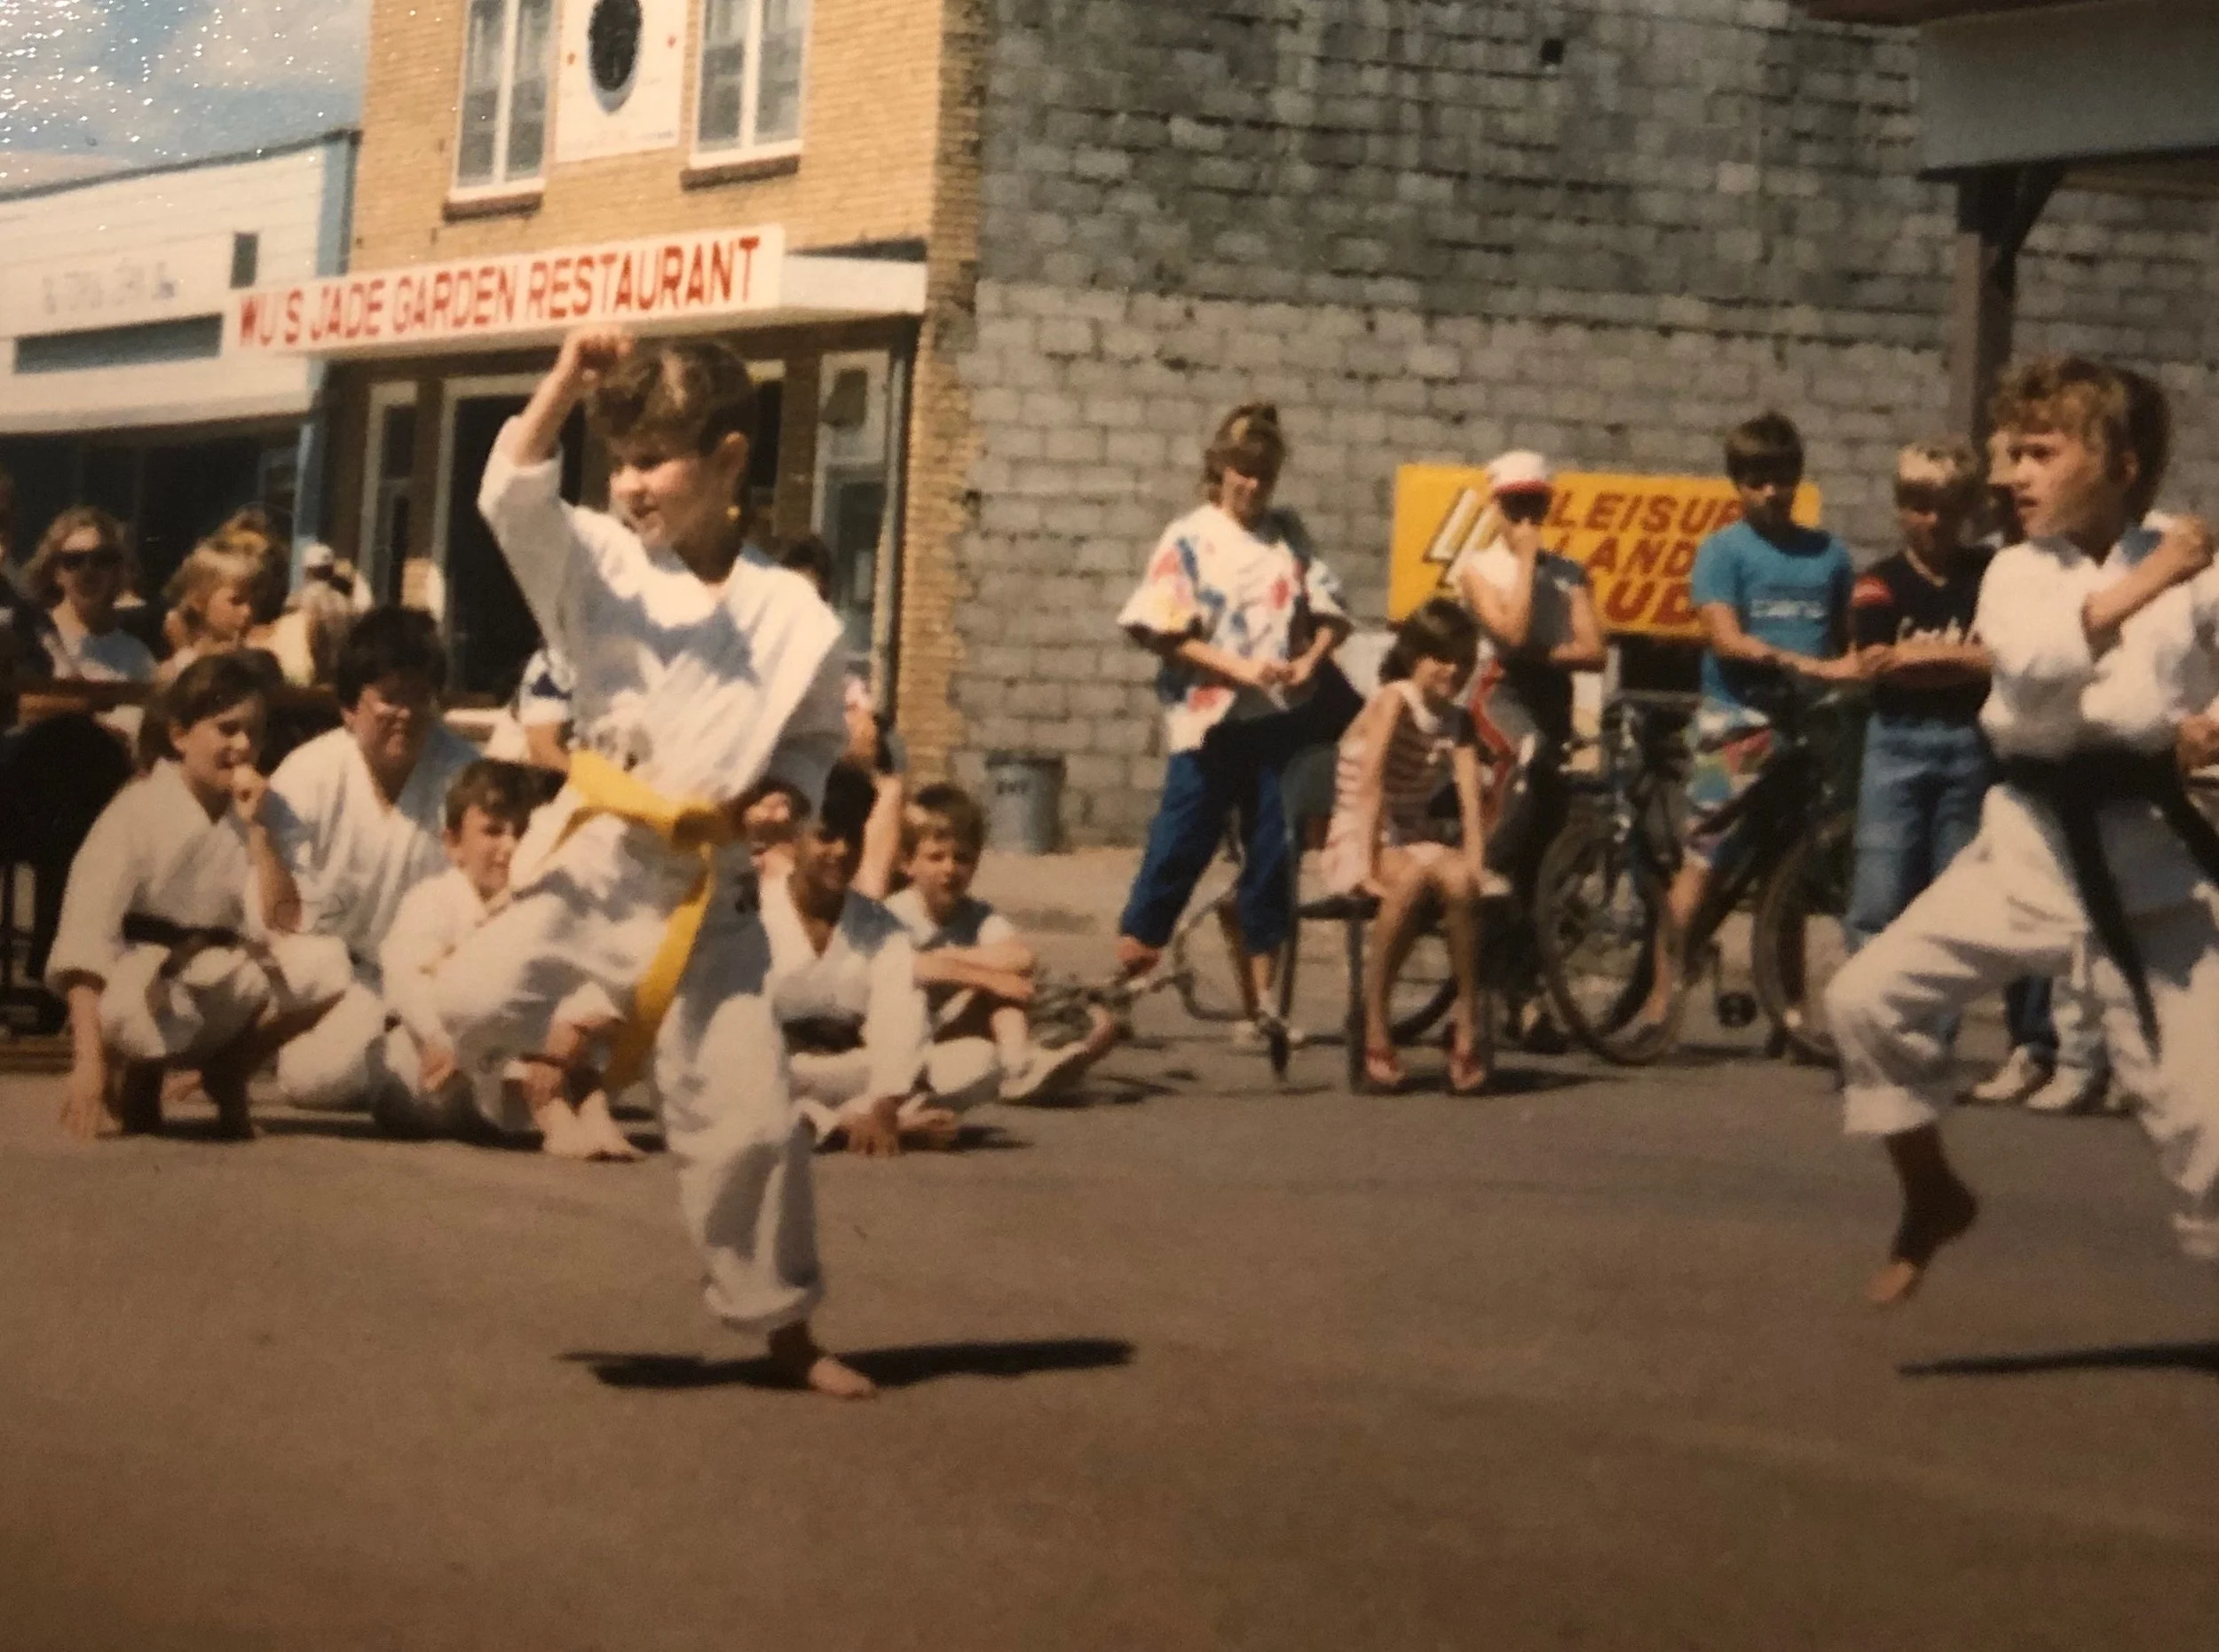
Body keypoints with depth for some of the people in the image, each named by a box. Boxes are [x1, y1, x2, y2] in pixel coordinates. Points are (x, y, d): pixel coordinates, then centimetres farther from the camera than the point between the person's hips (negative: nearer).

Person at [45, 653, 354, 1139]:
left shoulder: (250, 811, 3)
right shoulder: (138, 812, -12)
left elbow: (282, 926, -8)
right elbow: (84, 944, -20)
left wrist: (257, 830, -17)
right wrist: (89, 1060, -30)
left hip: (219, 998, 4)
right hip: (138, 987, -4)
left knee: (324, 964, -24)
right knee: (147, 1013, -41)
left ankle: (228, 1075, 2)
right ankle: (133, 1079, -2)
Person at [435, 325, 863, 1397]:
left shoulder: (793, 616, -2)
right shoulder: (604, 566, -1)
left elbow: (816, 738, 12)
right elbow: (513, 499, -16)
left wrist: (786, 799, -8)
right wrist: (564, 384, -25)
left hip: (704, 898, 0)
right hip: (592, 866, 0)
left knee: (749, 1119, 2)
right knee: (475, 1004, -26)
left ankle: (786, 1328, 19)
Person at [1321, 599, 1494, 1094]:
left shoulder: (1459, 723, 9)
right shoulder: (1394, 700, -9)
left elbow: (1470, 798, -5)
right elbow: (1370, 783, -18)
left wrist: (1474, 863, -20)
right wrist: (1371, 865, -27)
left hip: (1417, 839, 5)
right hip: (1358, 840, -5)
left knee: (1460, 882, -30)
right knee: (1413, 876, -37)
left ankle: (1469, 1022, -21)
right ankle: (1374, 1025, -29)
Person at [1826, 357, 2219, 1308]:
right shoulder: (2015, 573, 2)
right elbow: (2033, 668, -19)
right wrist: (2140, 587, -29)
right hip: (2028, 845, 3)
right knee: (1870, 997, -5)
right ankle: (1932, 1198, 17)